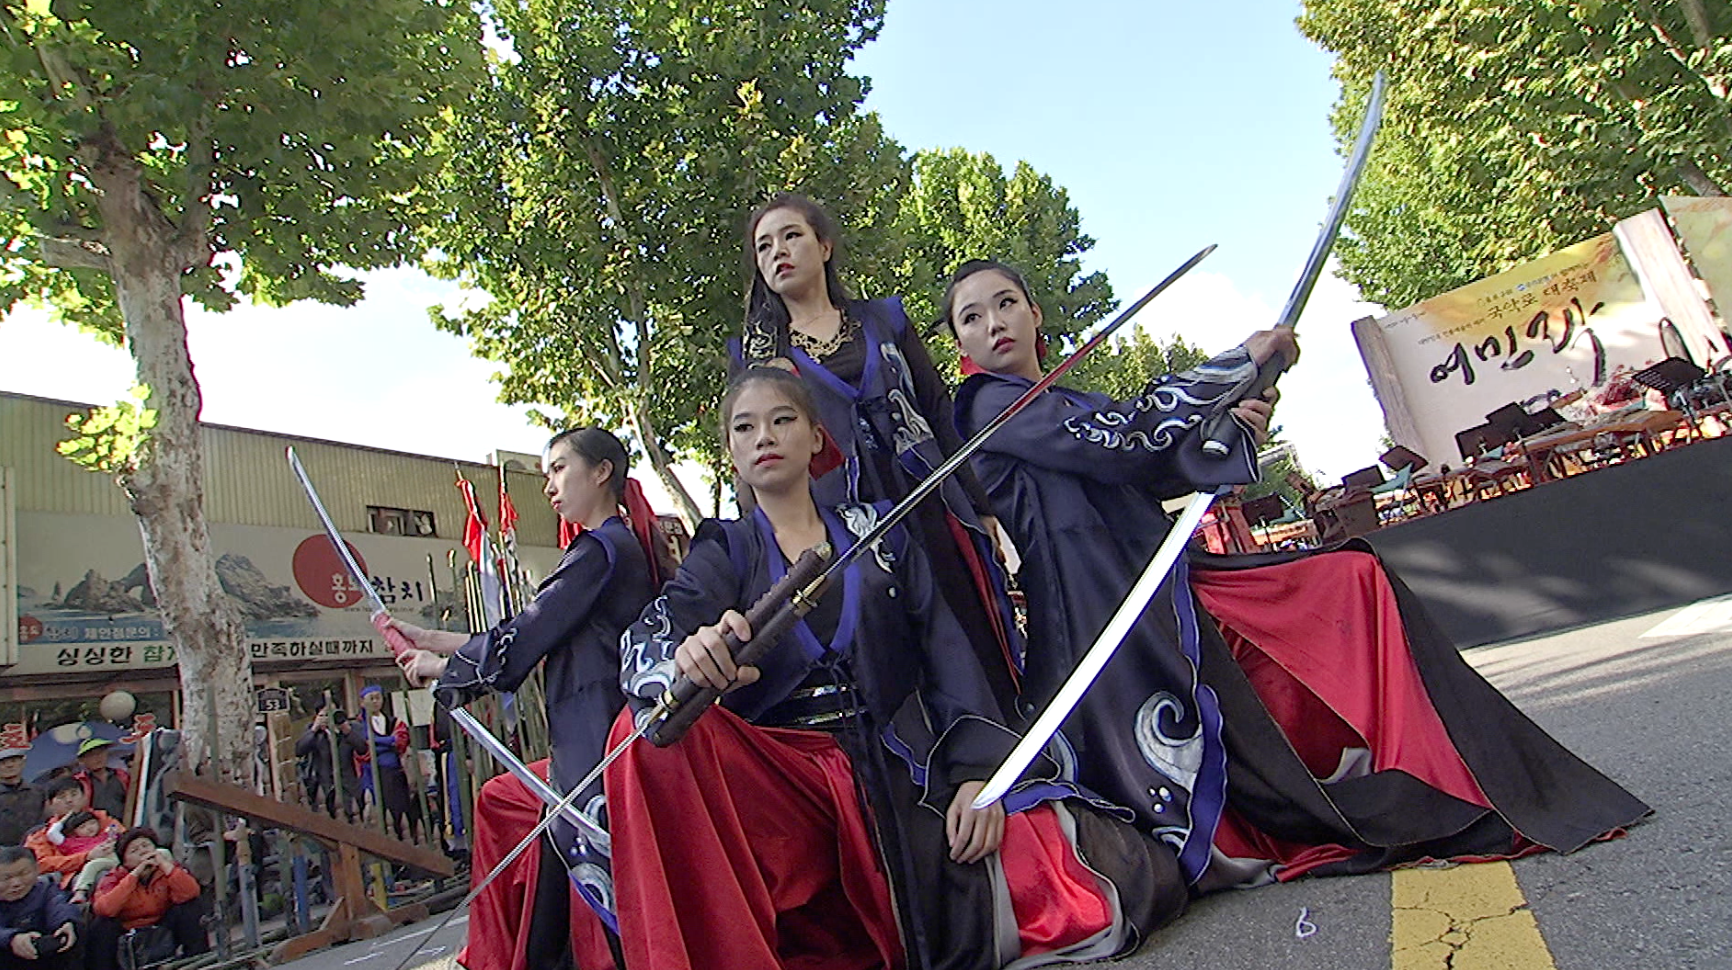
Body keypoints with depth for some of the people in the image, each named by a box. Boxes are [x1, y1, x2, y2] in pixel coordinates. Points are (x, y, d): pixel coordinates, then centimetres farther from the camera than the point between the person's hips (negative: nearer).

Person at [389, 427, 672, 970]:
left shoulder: (600, 549, -13)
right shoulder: (630, 546, 16)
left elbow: (521, 643, -13)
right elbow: (533, 638, 18)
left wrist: (436, 666, 5)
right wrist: (432, 639, 18)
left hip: (599, 748, -10)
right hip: (592, 747, 10)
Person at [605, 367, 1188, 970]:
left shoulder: (877, 531, 15)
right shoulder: (723, 553, 13)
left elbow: (946, 650, 6)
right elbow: (648, 638, -7)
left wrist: (977, 771, -9)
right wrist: (687, 653, -33)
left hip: (905, 772, 2)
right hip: (784, 778, -1)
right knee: (654, 734, -32)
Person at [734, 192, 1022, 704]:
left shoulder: (882, 321, 14)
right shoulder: (755, 351, 12)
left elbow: (941, 413, 10)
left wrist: (983, 509, 4)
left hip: (931, 510, 1)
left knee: (981, 656, 0)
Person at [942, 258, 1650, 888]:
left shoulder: (1073, 407, 23)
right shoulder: (988, 405, -5)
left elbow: (1154, 470, 18)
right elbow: (1118, 439, -15)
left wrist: (1229, 430, -2)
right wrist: (1240, 363, -7)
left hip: (1160, 586, 9)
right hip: (1104, 613, -9)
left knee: (1353, 578, 7)